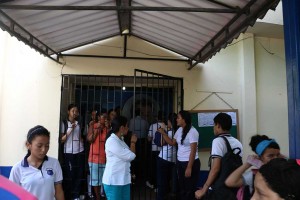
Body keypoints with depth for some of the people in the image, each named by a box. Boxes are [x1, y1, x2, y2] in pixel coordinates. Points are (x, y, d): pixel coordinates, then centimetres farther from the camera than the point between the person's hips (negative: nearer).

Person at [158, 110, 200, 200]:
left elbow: (193, 151, -18)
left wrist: (189, 168, -20)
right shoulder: (179, 130, 7)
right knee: (181, 187, 17)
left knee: (189, 189, 4)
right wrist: (163, 133, 6)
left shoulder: (192, 132, -17)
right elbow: (172, 143, 15)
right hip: (180, 162, 8)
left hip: (191, 163, -8)